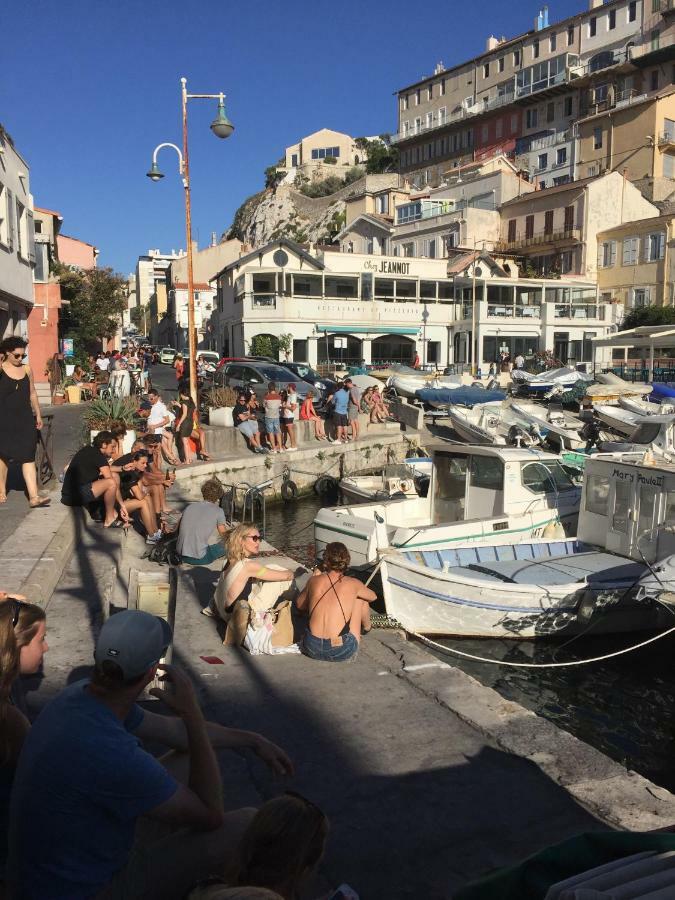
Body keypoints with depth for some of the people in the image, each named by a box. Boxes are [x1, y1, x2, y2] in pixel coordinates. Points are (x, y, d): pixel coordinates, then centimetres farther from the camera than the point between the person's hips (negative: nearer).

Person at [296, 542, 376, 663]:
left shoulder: (314, 580, 2)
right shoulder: (353, 584, -2)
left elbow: (299, 605, 20)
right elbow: (373, 596, 21)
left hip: (312, 649, 2)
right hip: (342, 652, -2)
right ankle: (366, 628, 46)